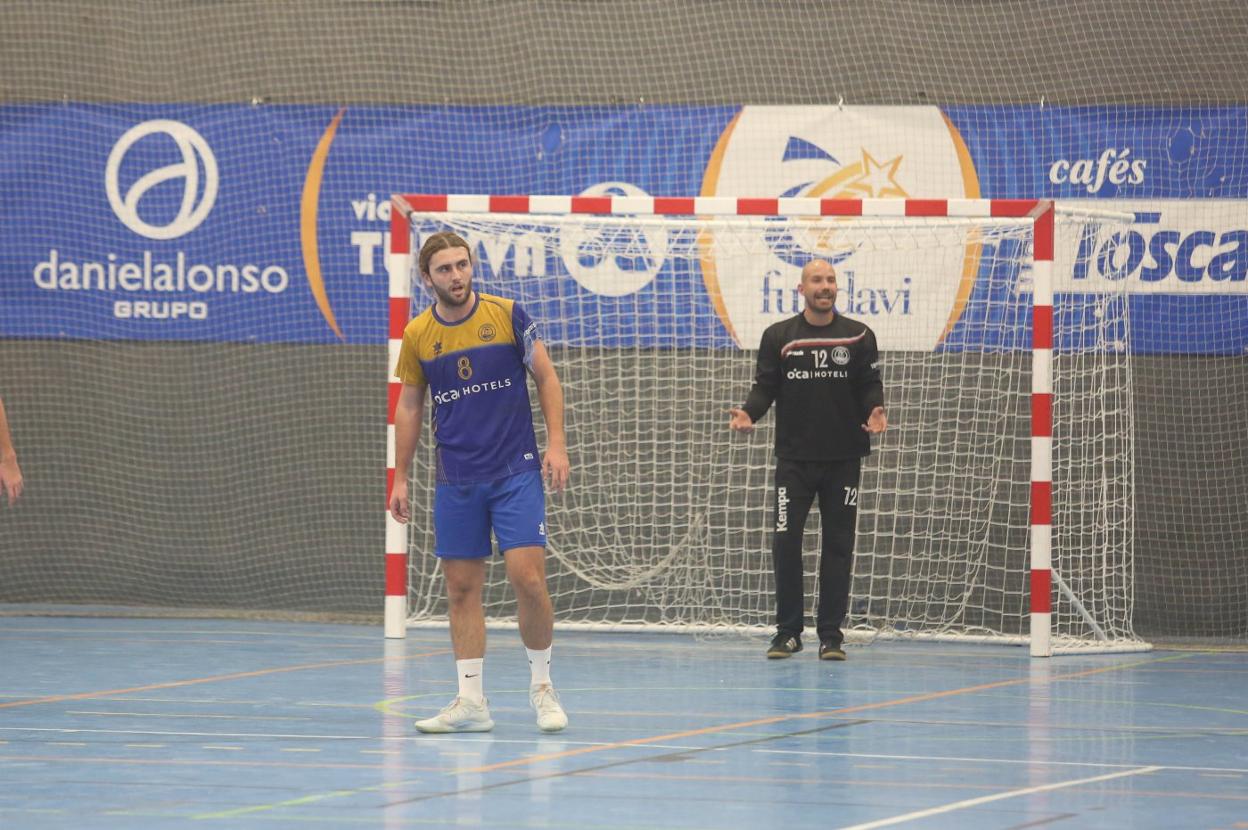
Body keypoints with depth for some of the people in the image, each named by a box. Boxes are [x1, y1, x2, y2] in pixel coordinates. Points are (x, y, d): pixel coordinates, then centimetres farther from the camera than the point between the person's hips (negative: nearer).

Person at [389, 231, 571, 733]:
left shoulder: (506, 315, -4)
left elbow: (546, 377, 2)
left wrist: (556, 444, -7)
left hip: (516, 473, -2)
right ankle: (471, 701, 6)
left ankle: (541, 684, 7)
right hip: (456, 481, 3)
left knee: (527, 577, -11)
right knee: (461, 587, 2)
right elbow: (409, 407, 13)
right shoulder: (417, 336, 3)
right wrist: (400, 477, 10)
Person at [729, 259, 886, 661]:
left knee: (838, 545, 2)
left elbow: (870, 386, 3)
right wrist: (749, 412, -14)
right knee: (785, 542, -5)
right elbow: (765, 386, 5)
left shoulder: (858, 336, 4)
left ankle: (831, 634, 8)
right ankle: (788, 631, 5)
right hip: (794, 458, 0)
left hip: (843, 460, 0)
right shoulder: (778, 337, 5)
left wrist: (874, 411, -17)